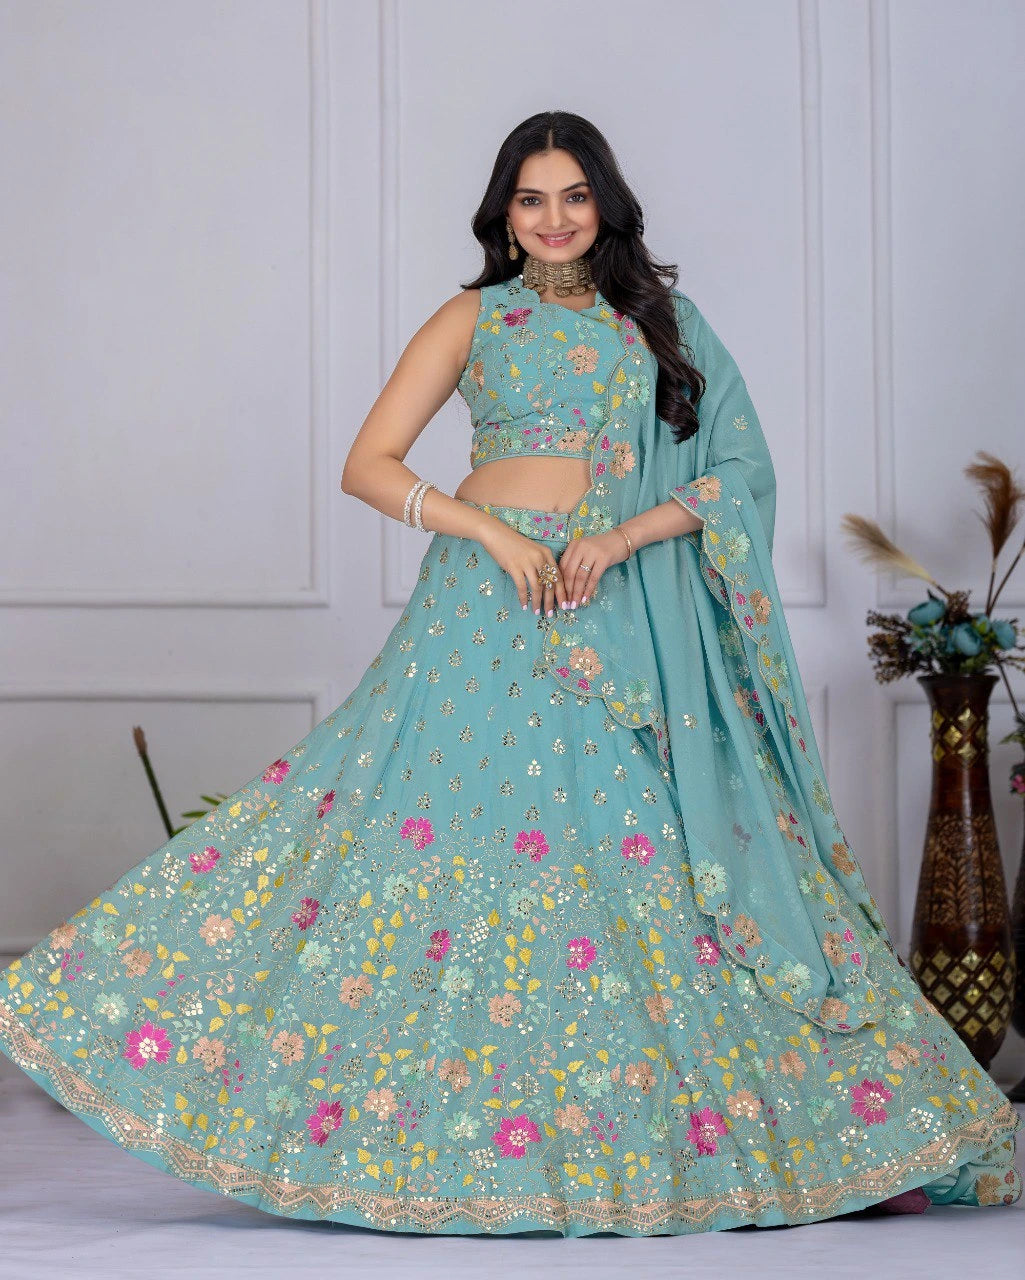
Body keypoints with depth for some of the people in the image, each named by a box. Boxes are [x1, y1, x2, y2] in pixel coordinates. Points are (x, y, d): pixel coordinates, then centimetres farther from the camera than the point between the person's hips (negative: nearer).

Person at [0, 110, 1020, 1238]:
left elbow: (729, 470, 6)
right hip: (486, 607, -2)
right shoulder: (474, 320, 8)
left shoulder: (660, 321, 13)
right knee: (452, 832, -8)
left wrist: (622, 539, -11)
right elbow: (367, 465, 2)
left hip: (624, 619, 2)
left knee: (644, 859, -2)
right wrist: (492, 531, -12)